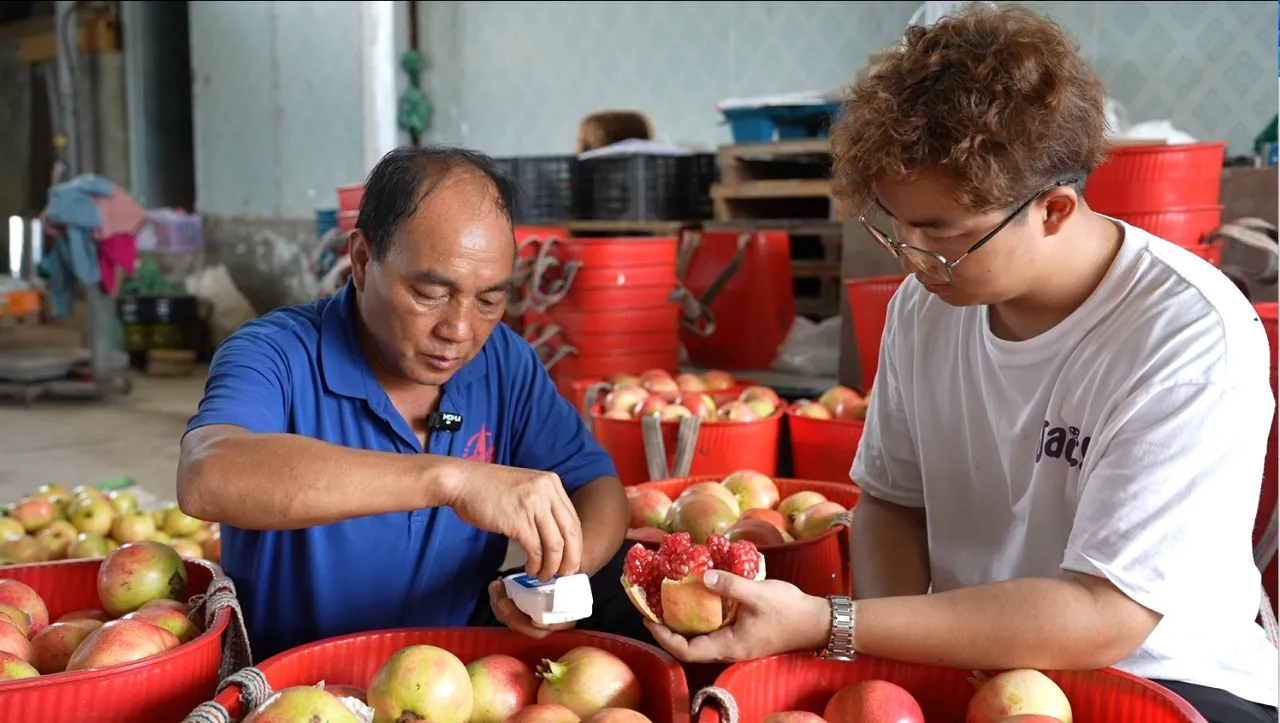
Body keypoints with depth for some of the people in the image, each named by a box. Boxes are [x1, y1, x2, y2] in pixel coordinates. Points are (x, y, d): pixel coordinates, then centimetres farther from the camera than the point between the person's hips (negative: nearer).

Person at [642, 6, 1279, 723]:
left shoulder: (1194, 339, -22)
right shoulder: (925, 302, -3)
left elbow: (1098, 621, -24)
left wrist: (827, 625, -29)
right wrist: (897, 642, -13)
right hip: (964, 659, 5)